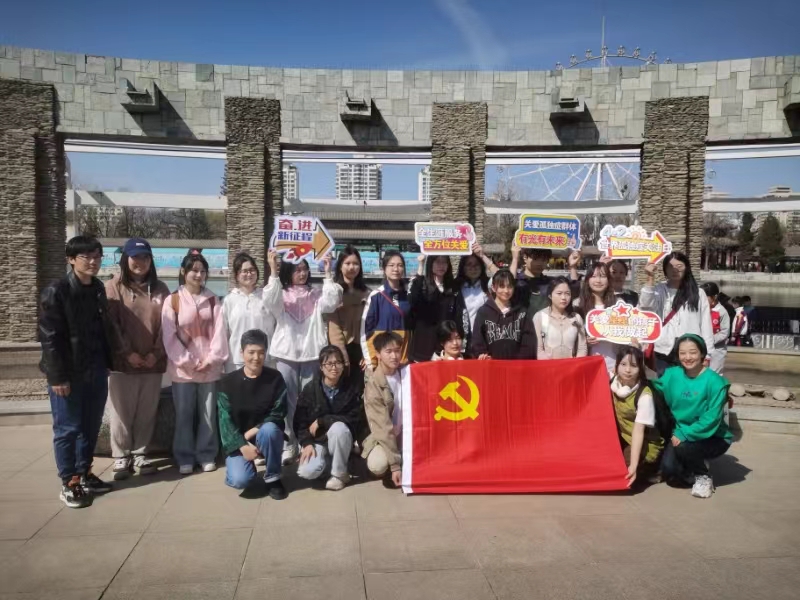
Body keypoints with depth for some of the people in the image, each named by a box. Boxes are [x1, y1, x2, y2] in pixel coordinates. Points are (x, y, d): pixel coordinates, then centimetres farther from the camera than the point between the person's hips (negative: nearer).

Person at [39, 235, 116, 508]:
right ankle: (68, 483, 15)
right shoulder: (56, 292, -12)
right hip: (69, 373, -6)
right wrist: (57, 376, -16)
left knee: (91, 426, 13)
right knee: (67, 428, 4)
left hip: (96, 370, 6)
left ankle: (84, 474, 28)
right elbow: (49, 337, -14)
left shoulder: (98, 289, 9)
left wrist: (109, 362, 12)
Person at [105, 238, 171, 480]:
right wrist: (127, 353, -12)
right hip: (122, 362, -2)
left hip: (153, 362, 3)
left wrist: (156, 353, -6)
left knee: (146, 413, 8)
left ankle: (140, 455, 21)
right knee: (122, 413, 3)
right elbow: (111, 324, -6)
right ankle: (121, 458, 16)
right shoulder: (113, 286, 0)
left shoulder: (160, 289, 9)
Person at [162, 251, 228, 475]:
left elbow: (219, 331, 1)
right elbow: (169, 336, -6)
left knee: (208, 414, 7)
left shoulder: (213, 300, 7)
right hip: (183, 368, -2)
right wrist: (187, 362, -10)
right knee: (184, 415, 5)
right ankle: (185, 458, 16)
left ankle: (207, 456, 19)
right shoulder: (172, 301, -1)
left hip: (209, 367, 2)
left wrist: (212, 359, -9)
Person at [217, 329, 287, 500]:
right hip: (237, 441, 0)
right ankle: (238, 465, 15)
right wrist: (242, 445, -23)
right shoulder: (228, 382, -8)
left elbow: (278, 414, -10)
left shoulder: (275, 378, -8)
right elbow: (225, 419, -11)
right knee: (240, 480, -26)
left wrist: (253, 432, -21)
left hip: (267, 436, 0)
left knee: (269, 429, -35)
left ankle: (272, 479, -11)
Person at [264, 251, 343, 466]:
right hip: (287, 354, 0)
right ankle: (288, 445, 12)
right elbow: (270, 301, -15)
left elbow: (331, 303, -10)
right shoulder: (281, 294, 6)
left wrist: (327, 273, -12)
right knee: (287, 402, 3)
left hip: (312, 354, 1)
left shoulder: (316, 295, 9)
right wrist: (273, 271, -22)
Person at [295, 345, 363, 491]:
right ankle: (324, 456, 11)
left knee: (338, 426, -36)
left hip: (341, 437, 0)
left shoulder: (352, 389, -9)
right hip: (316, 438, 0)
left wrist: (321, 421, -19)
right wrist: (307, 443, -20)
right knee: (307, 471, -26)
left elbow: (355, 419, -15)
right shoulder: (310, 389, -7)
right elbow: (299, 421, -4)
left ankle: (339, 473, -13)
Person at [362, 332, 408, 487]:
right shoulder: (373, 385, -19)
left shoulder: (406, 372, -4)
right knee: (378, 465, -33)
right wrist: (395, 464, -25)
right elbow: (383, 428, -21)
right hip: (383, 437, -4)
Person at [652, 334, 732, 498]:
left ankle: (703, 477, 0)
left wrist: (684, 435, -25)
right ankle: (696, 467, 17)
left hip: (713, 437, -4)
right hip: (681, 434, 4)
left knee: (683, 448, -32)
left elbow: (711, 419, -21)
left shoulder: (714, 381, -17)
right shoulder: (672, 375, -3)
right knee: (668, 470, -17)